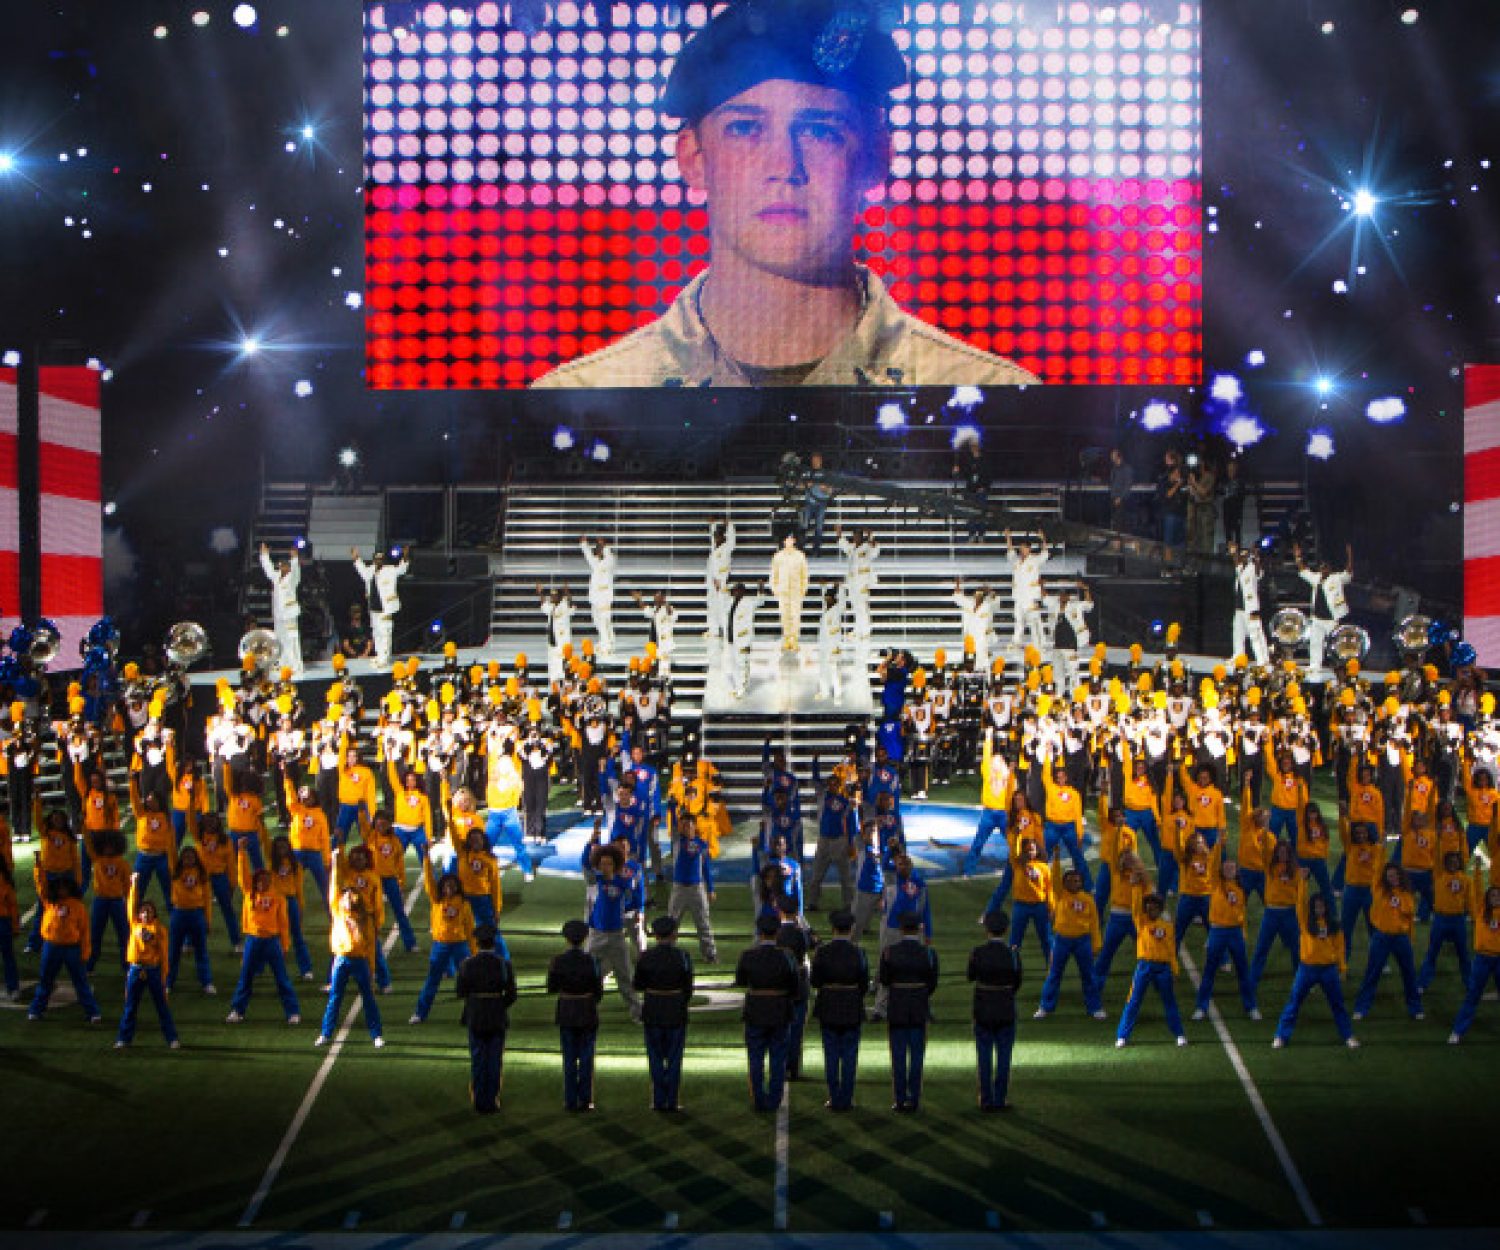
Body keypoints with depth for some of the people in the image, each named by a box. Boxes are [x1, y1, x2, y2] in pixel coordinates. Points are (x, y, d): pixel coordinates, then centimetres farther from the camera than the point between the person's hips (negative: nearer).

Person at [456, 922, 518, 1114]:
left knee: (478, 1060, 12)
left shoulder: (467, 964, -11)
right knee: (495, 1060, 9)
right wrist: (500, 1008, 9)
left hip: (475, 1018, 0)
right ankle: (492, 1102, 13)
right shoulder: (505, 964, -11)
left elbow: (460, 992, -3)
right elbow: (511, 995, -9)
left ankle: (479, 1101, 16)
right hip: (498, 1019, 0)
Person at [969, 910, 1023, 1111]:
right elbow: (1017, 983, 0)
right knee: (1003, 1057, 8)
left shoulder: (977, 952, -13)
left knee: (985, 1057, 8)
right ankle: (1001, 1100, 11)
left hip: (983, 1011, 0)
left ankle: (987, 1100, 11)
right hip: (1006, 1012, 0)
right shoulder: (1013, 954, -12)